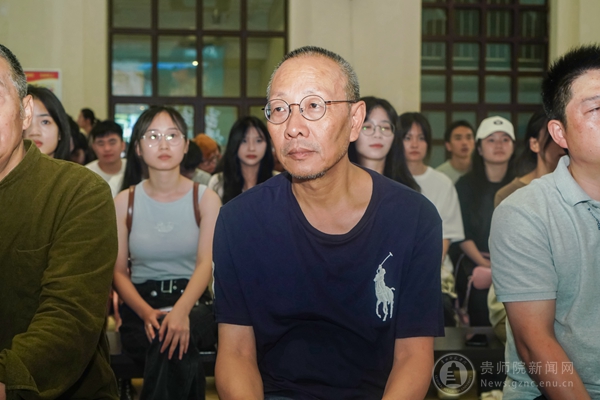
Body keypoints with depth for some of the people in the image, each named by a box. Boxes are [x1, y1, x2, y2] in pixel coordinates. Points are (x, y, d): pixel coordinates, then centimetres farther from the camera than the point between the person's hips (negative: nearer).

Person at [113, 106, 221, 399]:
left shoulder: (205, 199, 5)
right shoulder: (125, 201, 8)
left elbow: (205, 263, -9)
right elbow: (118, 271, 3)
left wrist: (181, 310, -30)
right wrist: (146, 312, -19)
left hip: (193, 303, 0)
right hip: (140, 305, 1)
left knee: (176, 340, -36)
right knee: (174, 347, -34)